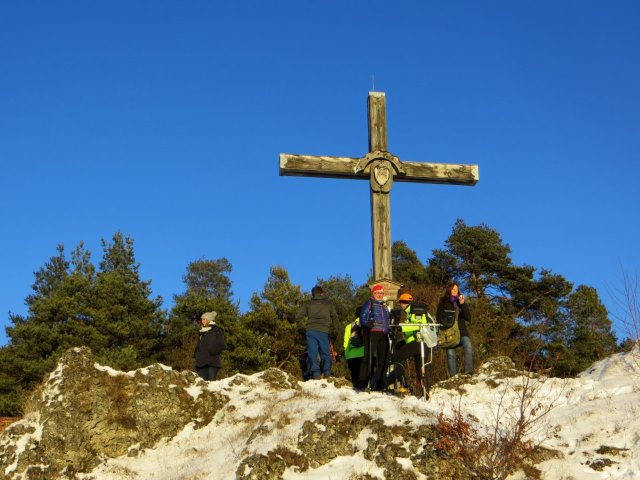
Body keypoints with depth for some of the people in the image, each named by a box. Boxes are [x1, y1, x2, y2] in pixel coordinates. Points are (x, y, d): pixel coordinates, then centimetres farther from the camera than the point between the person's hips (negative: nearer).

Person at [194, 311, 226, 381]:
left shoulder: (217, 330, 2)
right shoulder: (202, 332, 21)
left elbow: (221, 345, -6)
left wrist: (210, 351, -13)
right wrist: (196, 353, 8)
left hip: (213, 362, -6)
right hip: (201, 362, 6)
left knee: (211, 380, -13)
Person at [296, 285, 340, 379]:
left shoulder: (308, 304, 17)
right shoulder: (328, 304, 17)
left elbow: (298, 317, 9)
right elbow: (335, 317, 7)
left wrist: (301, 329, 17)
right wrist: (335, 331, 9)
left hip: (310, 331, 0)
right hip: (323, 332, 0)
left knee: (312, 352, -1)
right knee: (325, 353, 6)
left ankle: (315, 373, -13)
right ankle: (327, 372, -10)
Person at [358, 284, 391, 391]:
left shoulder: (384, 306, 24)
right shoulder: (369, 304, 3)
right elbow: (363, 317, -7)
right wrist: (367, 324, -27)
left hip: (383, 334, 7)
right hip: (371, 333, -7)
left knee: (382, 358, 5)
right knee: (369, 357, -13)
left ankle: (378, 383, 12)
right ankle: (363, 382, -13)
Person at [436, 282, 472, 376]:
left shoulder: (461, 302, 14)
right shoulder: (443, 303, 10)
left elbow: (468, 318, 3)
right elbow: (439, 318, 9)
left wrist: (462, 304, -7)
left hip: (461, 331, 0)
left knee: (468, 346, -26)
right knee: (450, 354, -8)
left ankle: (469, 372, -28)